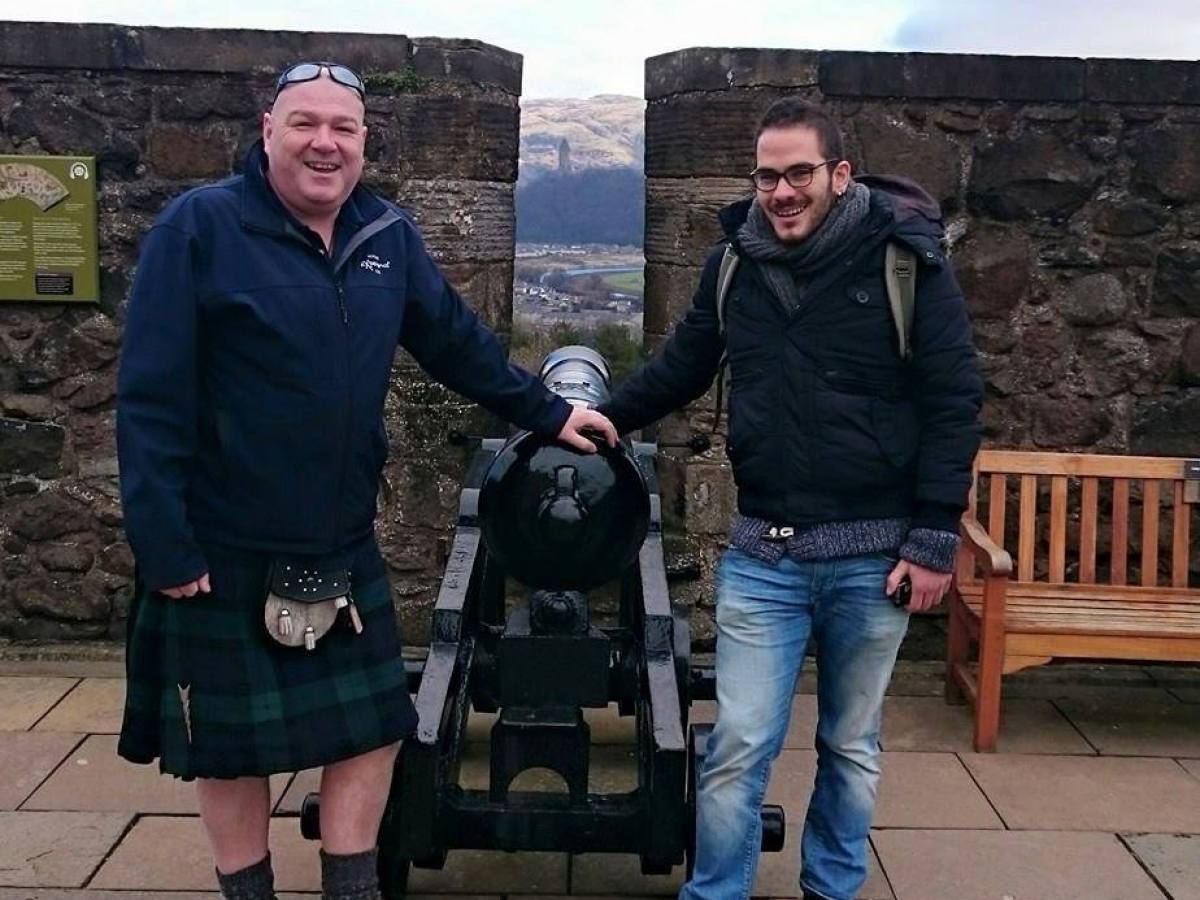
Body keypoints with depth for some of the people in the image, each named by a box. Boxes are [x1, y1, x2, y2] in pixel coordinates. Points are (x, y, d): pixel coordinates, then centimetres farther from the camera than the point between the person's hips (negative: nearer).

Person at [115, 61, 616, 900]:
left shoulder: (389, 234, 3)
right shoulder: (199, 226, -13)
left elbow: (457, 341, 15)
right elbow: (150, 400, -16)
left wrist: (546, 410, 17)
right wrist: (165, 546, -18)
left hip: (344, 549, 5)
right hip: (223, 552, -5)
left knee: (371, 726, 13)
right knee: (230, 743, 10)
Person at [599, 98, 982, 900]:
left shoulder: (906, 258, -8)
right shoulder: (734, 261, 2)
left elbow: (954, 402, -8)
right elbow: (680, 369, 17)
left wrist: (934, 540, -11)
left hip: (872, 556, -2)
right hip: (762, 554, 2)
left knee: (851, 749, 15)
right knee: (738, 749, 1)